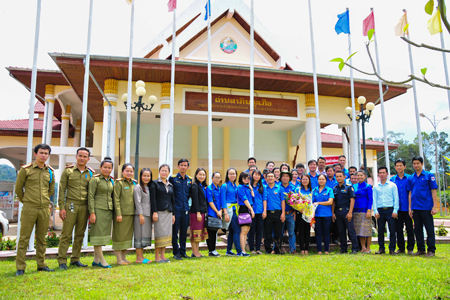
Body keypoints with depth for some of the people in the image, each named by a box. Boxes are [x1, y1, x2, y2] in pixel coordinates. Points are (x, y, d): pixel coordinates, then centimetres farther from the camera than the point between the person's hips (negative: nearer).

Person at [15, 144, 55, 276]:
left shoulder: (50, 171, 9)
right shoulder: (26, 169, -2)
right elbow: (18, 188, 4)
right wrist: (25, 201, 11)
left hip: (45, 209, 4)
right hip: (29, 209, -3)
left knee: (41, 239, 11)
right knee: (24, 238, 0)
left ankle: (41, 264, 20)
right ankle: (20, 267, 8)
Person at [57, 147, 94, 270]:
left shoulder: (91, 173, 10)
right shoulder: (68, 171, 4)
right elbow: (62, 190, 1)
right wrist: (62, 207, -7)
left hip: (84, 207, 3)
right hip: (71, 205, -3)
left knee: (80, 235, 8)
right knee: (66, 234, -2)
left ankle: (75, 259, 18)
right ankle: (62, 261, 6)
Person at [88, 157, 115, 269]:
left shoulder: (112, 181, 14)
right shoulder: (95, 179, -4)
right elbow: (91, 197, -8)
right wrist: (92, 212, -14)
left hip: (108, 210, 7)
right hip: (98, 210, -7)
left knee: (103, 234, 9)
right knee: (98, 234, -4)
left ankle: (96, 260, 18)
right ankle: (102, 260, 2)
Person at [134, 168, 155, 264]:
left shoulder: (149, 188, 17)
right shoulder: (138, 187, -6)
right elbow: (138, 202, -12)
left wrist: (152, 214, 14)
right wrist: (141, 215, -16)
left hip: (148, 215, 8)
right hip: (141, 215, -8)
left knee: (145, 235, 9)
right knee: (140, 235, -5)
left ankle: (141, 257, 16)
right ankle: (139, 258, 0)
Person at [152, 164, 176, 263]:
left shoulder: (170, 185, 15)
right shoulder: (155, 183, 0)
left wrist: (173, 214, 12)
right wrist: (154, 212, -15)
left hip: (168, 212, 5)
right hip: (159, 212, -5)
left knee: (167, 234, 6)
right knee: (159, 234, -4)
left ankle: (163, 256, 15)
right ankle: (157, 257, 6)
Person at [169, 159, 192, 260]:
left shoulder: (189, 179, 10)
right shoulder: (173, 178, -2)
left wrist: (186, 202, 9)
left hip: (185, 209, 4)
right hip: (176, 209, -4)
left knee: (184, 231, 9)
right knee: (175, 231, 2)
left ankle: (183, 251, 20)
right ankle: (176, 252, 12)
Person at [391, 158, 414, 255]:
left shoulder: (409, 178, 1)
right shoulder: (392, 179, 7)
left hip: (407, 208, -2)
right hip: (397, 208, 2)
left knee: (409, 228, 3)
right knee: (398, 229, 7)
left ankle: (410, 248, 13)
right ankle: (401, 248, 17)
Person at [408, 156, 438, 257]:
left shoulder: (429, 175, -1)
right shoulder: (411, 178, 10)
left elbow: (433, 192, -4)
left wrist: (434, 207, -9)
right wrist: (410, 208, 8)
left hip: (426, 208, -4)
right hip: (415, 208, 5)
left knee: (430, 230, 1)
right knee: (417, 230, 11)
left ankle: (431, 250, 10)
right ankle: (421, 249, 21)